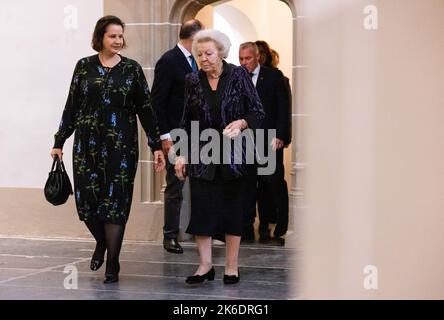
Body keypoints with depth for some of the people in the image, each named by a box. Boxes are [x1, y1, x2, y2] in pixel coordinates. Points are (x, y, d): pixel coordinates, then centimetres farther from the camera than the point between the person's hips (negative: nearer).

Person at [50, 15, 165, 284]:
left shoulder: (132, 68, 2)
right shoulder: (84, 66, 5)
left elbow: (146, 109, 3)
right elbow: (72, 106, 8)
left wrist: (157, 146, 0)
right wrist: (59, 141, 6)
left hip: (121, 145, -1)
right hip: (88, 143, 1)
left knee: (115, 201, -3)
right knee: (87, 199, -1)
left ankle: (112, 263, 7)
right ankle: (102, 242, 29)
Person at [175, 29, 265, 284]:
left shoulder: (238, 76, -2)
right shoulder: (193, 81, 6)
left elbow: (258, 113, -2)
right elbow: (187, 122, 12)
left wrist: (240, 123, -21)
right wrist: (182, 154, 7)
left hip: (233, 154, -2)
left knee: (233, 208, 3)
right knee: (201, 206, -4)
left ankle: (232, 266, 11)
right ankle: (205, 264, 4)